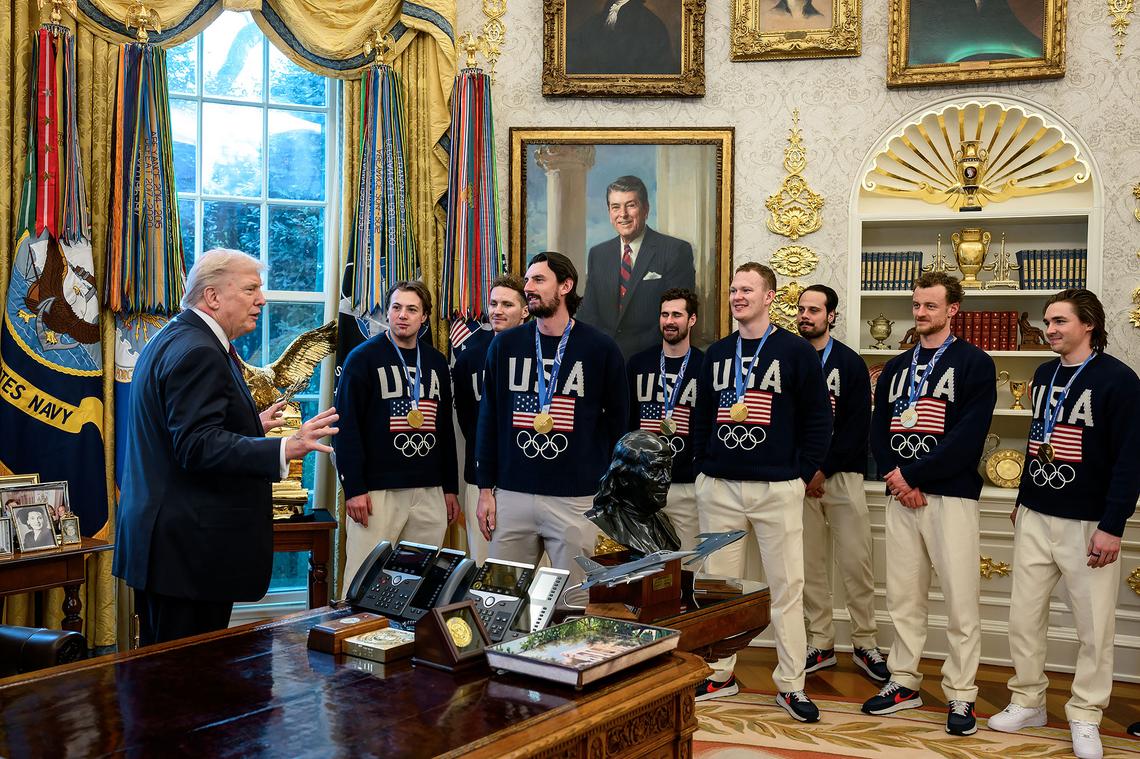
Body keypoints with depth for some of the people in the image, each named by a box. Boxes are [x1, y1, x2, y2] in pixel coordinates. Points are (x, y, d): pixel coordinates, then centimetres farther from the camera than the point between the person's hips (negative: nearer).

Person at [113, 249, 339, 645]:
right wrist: (285, 449, -33)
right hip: (190, 549, -11)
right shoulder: (198, 352, -18)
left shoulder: (173, 340, 16)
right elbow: (198, 447, -26)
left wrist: (253, 426, 27)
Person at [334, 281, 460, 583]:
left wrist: (451, 488, 16)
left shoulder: (436, 362, 14)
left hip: (429, 492, 5)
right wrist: (353, 488, -14)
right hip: (377, 490, -5)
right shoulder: (363, 357, -2)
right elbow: (346, 425, -7)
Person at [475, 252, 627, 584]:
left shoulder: (600, 349, 0)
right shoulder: (505, 345, 7)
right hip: (510, 496, 2)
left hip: (578, 499, -2)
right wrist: (485, 488, 5)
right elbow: (488, 418, 9)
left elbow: (618, 424, 5)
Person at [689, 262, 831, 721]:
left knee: (786, 586, 2)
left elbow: (819, 418, -1)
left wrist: (802, 473, -5)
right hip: (718, 488, 4)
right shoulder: (717, 353, 12)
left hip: (778, 489, -4)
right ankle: (720, 674, 23)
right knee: (719, 583, 10)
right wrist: (701, 466, 7)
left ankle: (790, 685, 12)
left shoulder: (796, 351, -1)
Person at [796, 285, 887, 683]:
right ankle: (820, 645, 16)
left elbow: (858, 426, -5)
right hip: (799, 475, 2)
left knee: (856, 562, 0)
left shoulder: (850, 363, 1)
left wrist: (824, 469, -12)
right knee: (810, 564, 6)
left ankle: (865, 645, 13)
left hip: (841, 474, -2)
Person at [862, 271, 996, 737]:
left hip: (951, 494, -5)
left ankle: (961, 696, 9)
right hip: (901, 494, 5)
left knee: (960, 599, -3)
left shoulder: (974, 363, -2)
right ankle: (904, 683, 22)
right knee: (902, 595, 10)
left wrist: (914, 475, -14)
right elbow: (878, 431, 10)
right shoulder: (895, 367, 16)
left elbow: (969, 436, -12)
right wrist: (897, 478, -7)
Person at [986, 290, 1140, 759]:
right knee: (1024, 615, 9)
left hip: (1089, 523, -6)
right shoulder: (1043, 376, 10)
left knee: (1094, 625, 4)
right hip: (1035, 518, 6)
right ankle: (1028, 702, 23)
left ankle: (1085, 717, 17)